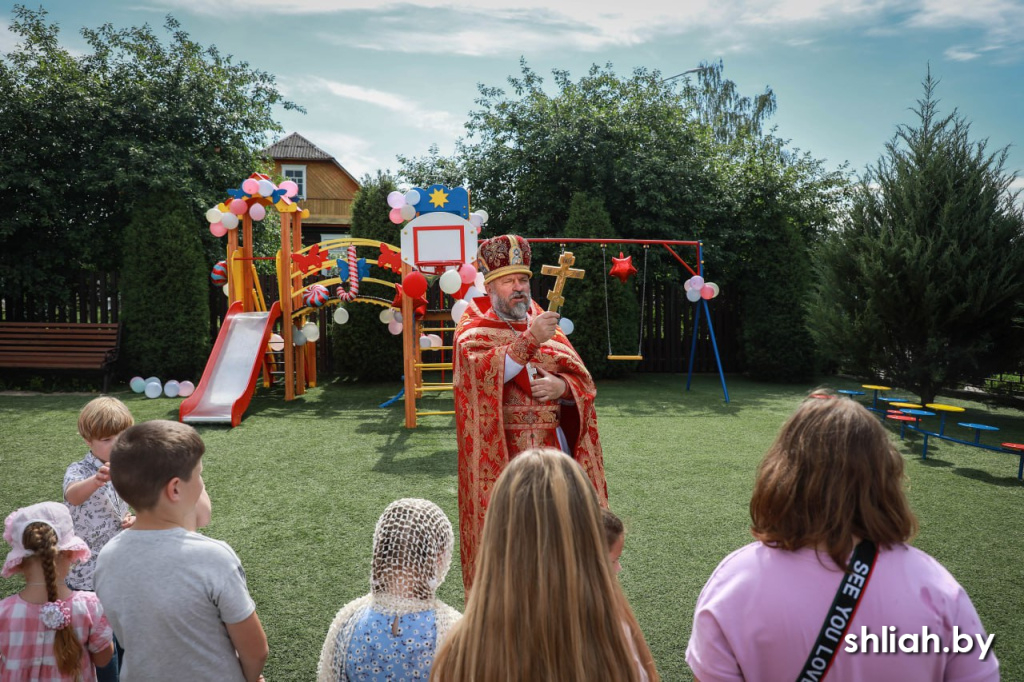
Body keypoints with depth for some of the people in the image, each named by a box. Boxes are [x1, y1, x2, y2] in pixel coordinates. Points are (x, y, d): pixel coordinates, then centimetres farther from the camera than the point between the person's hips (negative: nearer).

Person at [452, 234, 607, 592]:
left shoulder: (545, 323, 13)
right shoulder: (474, 329, 1)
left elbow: (583, 382, 10)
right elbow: (484, 371, -21)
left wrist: (561, 386, -11)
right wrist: (530, 340, -29)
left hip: (552, 448, 4)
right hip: (502, 453, -4)